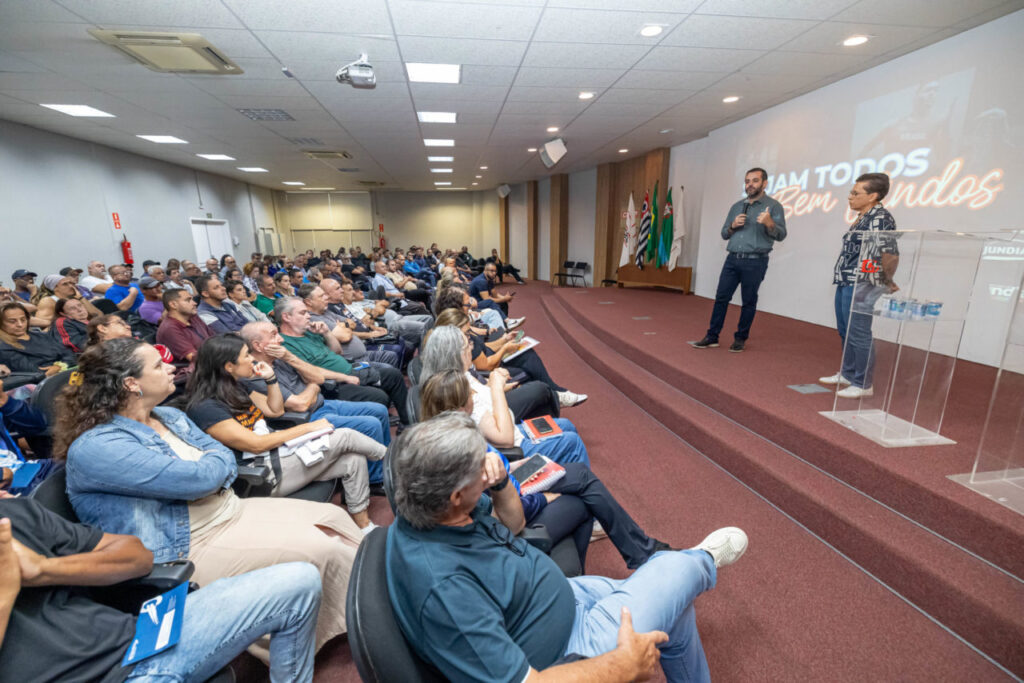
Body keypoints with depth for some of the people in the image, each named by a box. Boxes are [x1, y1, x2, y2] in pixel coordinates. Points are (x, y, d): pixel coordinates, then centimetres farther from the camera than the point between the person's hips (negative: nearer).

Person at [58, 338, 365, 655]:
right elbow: (199, 478, -25)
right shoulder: (94, 447, -19)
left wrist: (209, 477, -16)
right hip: (187, 548, -9)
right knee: (322, 551, -20)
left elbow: (227, 461, 6)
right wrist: (216, 458, -4)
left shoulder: (171, 415, 9)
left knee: (334, 517, -3)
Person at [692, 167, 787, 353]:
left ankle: (740, 339, 15)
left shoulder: (773, 206, 1)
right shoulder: (736, 206, 15)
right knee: (721, 297, 1)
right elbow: (724, 234, 17)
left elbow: (781, 235, -7)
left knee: (749, 302, 3)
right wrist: (733, 225, -4)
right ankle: (712, 337, 8)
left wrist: (769, 223, -27)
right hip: (732, 259, 4)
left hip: (755, 262, -4)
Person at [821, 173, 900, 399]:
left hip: (861, 285, -10)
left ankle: (862, 384, 5)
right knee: (845, 331, 17)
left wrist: (887, 283, -11)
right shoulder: (863, 218, 16)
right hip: (846, 283, 10)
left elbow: (891, 254, -21)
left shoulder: (879, 218, -14)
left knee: (858, 335, -5)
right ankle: (847, 374, 31)